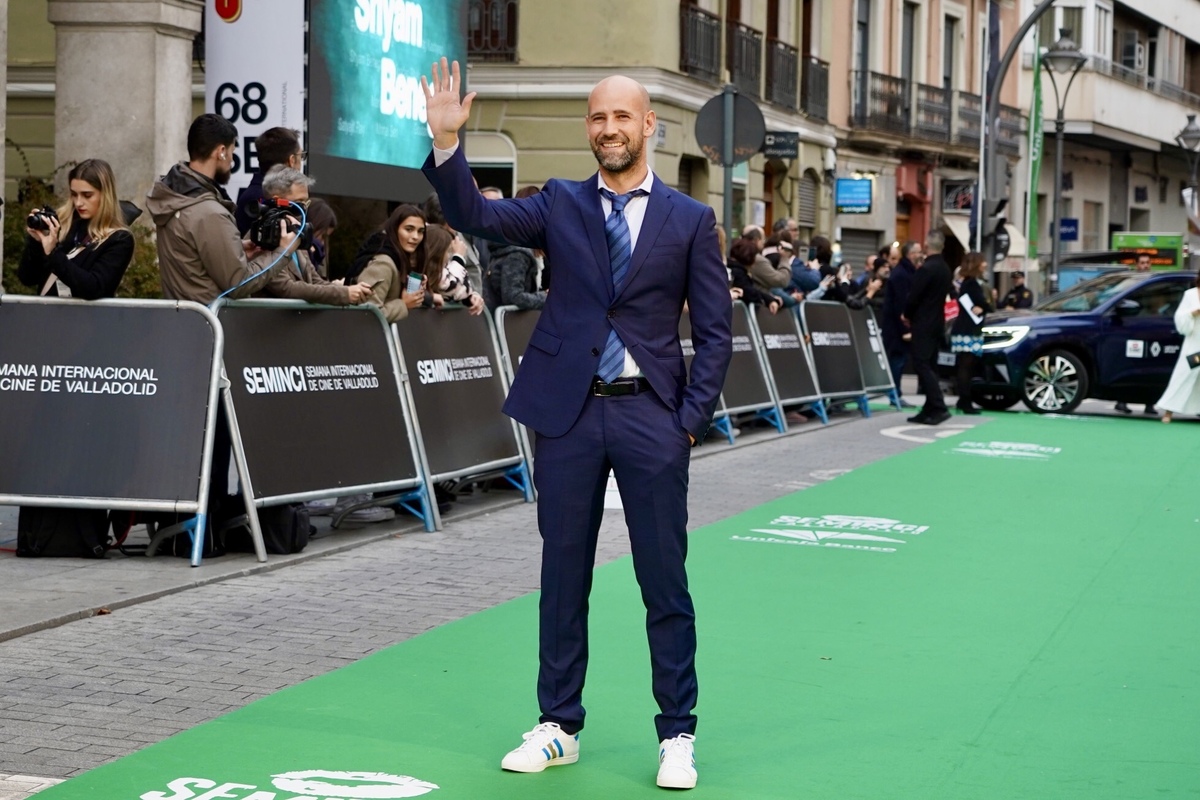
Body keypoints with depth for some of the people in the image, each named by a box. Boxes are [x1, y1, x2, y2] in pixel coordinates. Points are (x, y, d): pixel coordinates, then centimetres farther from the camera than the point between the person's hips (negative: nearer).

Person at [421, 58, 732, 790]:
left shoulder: (690, 220, 2)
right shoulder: (561, 204, 7)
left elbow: (715, 332, 2)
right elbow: (475, 216, -8)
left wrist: (693, 418, -6)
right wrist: (447, 142, -21)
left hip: (652, 415, -2)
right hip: (568, 411, 2)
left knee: (665, 581, 2)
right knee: (564, 574, 10)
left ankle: (677, 736, 13)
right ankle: (559, 726, 21)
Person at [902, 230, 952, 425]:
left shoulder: (926, 269, -17)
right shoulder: (945, 269, 11)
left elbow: (913, 296, -17)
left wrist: (906, 315, 2)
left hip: (923, 324, -9)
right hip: (937, 323, 9)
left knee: (922, 365, -8)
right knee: (929, 366, 12)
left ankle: (939, 408, -16)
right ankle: (930, 409, 12)